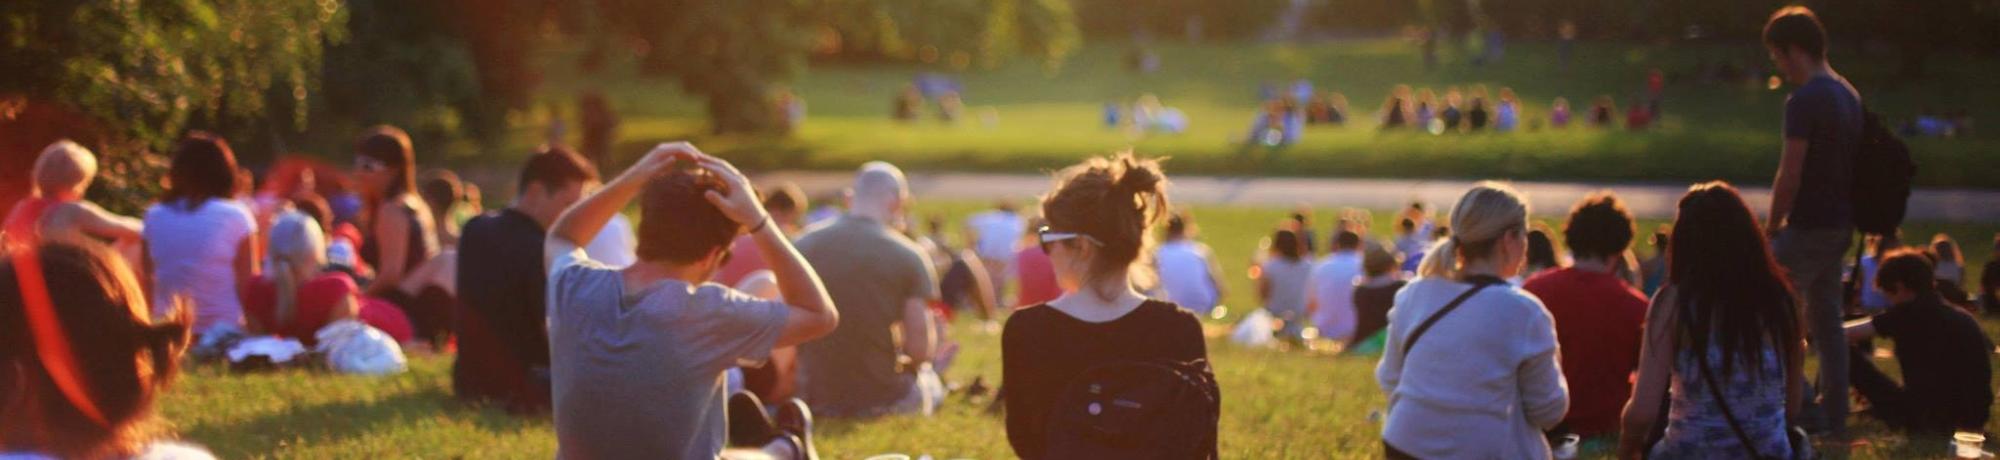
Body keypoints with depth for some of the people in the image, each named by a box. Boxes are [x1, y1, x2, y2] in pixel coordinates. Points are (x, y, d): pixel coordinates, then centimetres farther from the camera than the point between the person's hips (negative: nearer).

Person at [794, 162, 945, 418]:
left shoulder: (804, 245, -1)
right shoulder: (908, 256, -9)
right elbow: (921, 350, -11)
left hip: (817, 397, 2)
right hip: (883, 401, -2)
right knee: (929, 377, 33)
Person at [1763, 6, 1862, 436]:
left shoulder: (1804, 101, -17)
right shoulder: (1849, 95, 11)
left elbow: (1789, 178, -19)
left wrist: (1772, 226, -6)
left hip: (1809, 227, -9)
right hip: (1840, 224, 9)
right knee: (1826, 320, 14)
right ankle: (1834, 417, 16)